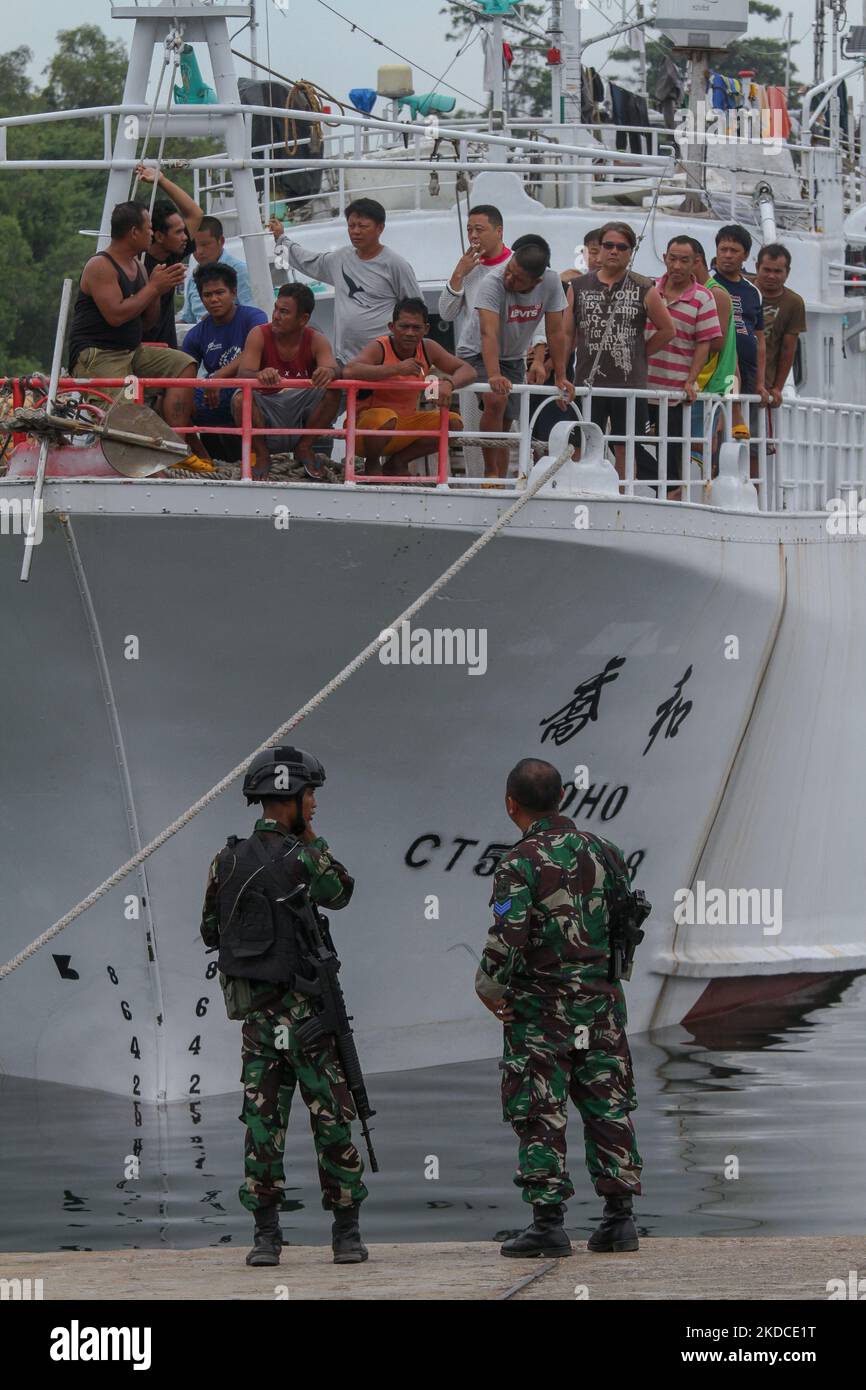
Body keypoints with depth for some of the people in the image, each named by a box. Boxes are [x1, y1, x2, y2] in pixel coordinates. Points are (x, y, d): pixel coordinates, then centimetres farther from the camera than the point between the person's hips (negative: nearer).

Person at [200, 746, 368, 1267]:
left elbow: (211, 931, 13)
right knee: (331, 1118, 1)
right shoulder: (300, 857, -13)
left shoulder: (228, 859, 5)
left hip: (255, 1009, 5)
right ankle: (347, 1232, 3)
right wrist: (311, 836, 8)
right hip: (305, 1009, -5)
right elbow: (341, 892, 6)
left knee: (263, 1122, 5)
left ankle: (267, 1234, 5)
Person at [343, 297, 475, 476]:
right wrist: (397, 369, -44)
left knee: (453, 423, -7)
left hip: (406, 424, 6)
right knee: (386, 418, -38)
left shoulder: (427, 349, -2)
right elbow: (350, 371, -38)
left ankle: (398, 461, 8)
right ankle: (371, 464, -6)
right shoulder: (379, 348, -19)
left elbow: (467, 371, -1)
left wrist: (448, 384, -25)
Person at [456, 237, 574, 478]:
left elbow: (555, 332, -11)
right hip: (478, 353, -5)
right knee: (496, 399, -29)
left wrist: (560, 377, -14)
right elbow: (488, 333, -41)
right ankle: (491, 473, -20)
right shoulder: (494, 282, -32)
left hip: (513, 358, 5)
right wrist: (494, 376, -54)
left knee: (505, 423, 3)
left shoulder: (550, 283, -19)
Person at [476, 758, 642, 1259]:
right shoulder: (600, 852, 4)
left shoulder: (520, 864, -13)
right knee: (608, 1108, 10)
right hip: (601, 1001, 5)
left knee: (540, 1114, 0)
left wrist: (488, 986, -3)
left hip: (539, 1006, -5)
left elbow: (507, 938, -20)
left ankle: (549, 1222, -3)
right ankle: (620, 1218, 10)